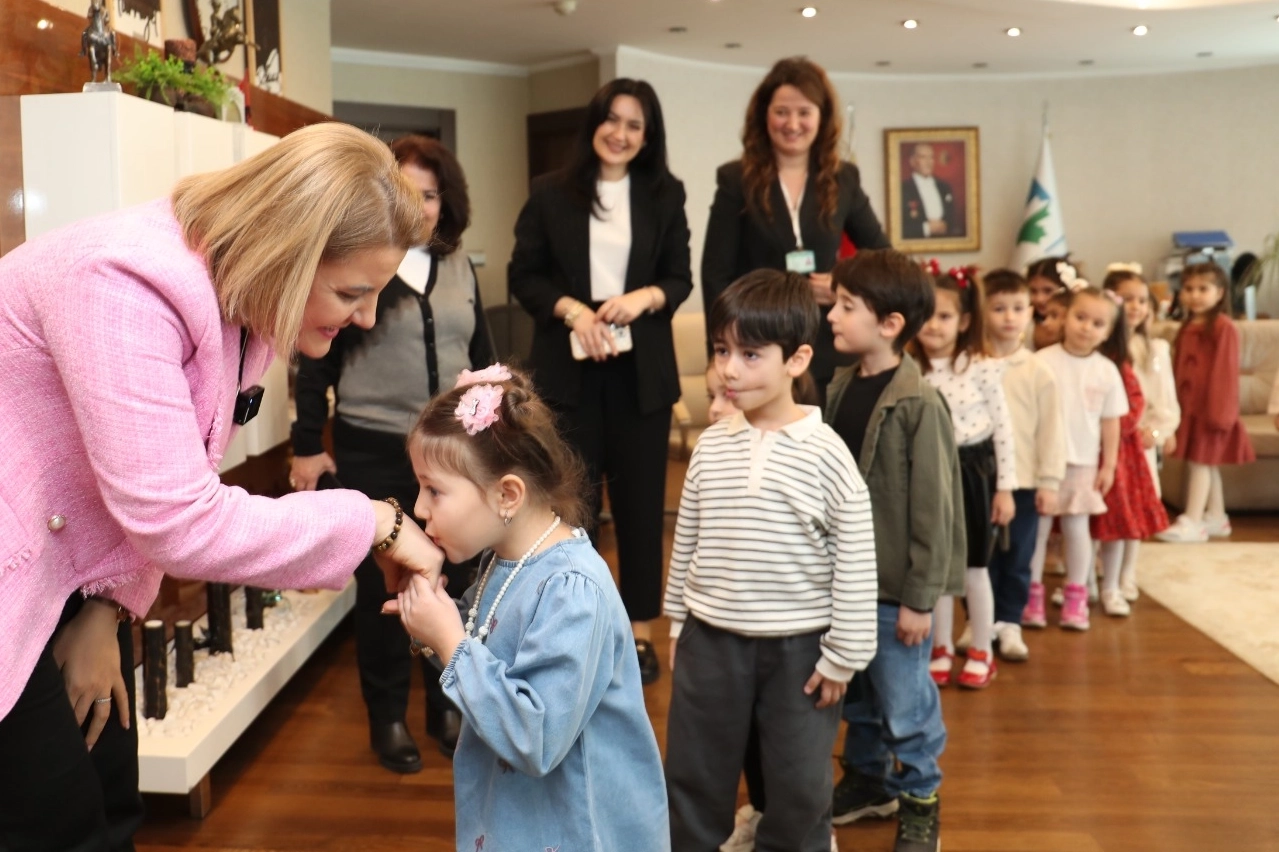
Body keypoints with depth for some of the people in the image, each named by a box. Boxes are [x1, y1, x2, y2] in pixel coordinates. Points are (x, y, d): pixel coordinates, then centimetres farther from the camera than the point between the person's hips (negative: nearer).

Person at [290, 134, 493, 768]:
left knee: (454, 581, 9)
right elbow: (317, 360, -4)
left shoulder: (460, 269, 8)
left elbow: (482, 356, 13)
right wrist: (307, 445, -6)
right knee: (381, 586, 8)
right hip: (374, 452, -4)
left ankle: (448, 705, 27)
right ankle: (387, 717, 23)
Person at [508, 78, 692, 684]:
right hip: (568, 366, -1)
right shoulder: (550, 194, 2)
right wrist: (571, 309, -15)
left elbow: (680, 278, 5)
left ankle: (639, 629, 19)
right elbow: (523, 275, 2)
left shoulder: (665, 195, 6)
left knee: (641, 497, 6)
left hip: (641, 367, 1)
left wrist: (642, 298, -15)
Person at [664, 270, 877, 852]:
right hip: (711, 641, 3)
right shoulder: (710, 446, -2)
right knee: (693, 777, 17)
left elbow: (855, 564, -10)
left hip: (798, 648, -3)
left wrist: (843, 655, -8)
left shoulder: (825, 453, -14)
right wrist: (679, 625, 13)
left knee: (799, 787, 14)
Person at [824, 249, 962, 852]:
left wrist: (919, 598, -14)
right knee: (855, 690, 21)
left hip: (894, 585, -7)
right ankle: (866, 778, 41)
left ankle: (919, 800, 29)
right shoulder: (841, 386, 2)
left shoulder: (918, 404, -19)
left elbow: (931, 507, -17)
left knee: (904, 701, 8)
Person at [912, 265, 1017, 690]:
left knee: (974, 568, 7)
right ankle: (942, 650, 26)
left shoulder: (982, 368, -9)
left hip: (972, 471, -3)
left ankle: (981, 652, 22)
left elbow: (1003, 429, -5)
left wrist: (1005, 487, -5)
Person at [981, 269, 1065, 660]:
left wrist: (1049, 481, -3)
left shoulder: (1038, 372, -1)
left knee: (1018, 559, 9)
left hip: (1024, 481, 0)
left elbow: (1051, 430, 0)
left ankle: (1009, 623, 23)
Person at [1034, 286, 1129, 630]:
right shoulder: (1042, 362, -9)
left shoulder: (1107, 371, -1)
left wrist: (1109, 465, 5)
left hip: (1084, 463, 2)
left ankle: (1076, 597, 21)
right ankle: (1031, 594, 18)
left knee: (1076, 527, 10)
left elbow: (1111, 421, 5)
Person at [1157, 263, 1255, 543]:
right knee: (1207, 462, 14)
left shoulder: (1223, 327, -12)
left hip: (1209, 405, -8)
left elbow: (1225, 371, -14)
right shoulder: (1186, 328, 13)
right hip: (1188, 404, 8)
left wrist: (1219, 410, -16)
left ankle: (1192, 523, -5)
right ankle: (1217, 518, 24)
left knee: (1200, 460, -7)